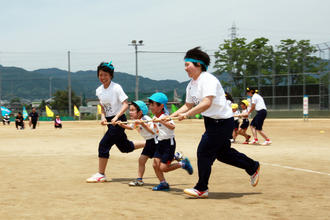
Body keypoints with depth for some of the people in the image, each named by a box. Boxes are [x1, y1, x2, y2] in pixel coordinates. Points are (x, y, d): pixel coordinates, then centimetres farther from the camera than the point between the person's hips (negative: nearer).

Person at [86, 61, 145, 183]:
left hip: (119, 120, -8)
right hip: (110, 121, 8)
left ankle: (101, 175, -3)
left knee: (104, 144, -13)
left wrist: (116, 117, -28)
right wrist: (103, 117, -5)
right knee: (125, 147, 15)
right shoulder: (99, 90, 6)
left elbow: (126, 104, -18)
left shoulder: (116, 88, -14)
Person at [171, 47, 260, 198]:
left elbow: (206, 103, -32)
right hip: (212, 122, 9)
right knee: (222, 153, 17)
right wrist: (170, 116, 7)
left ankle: (202, 189, 5)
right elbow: (188, 105, 17)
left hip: (222, 121, -9)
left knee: (204, 152, -7)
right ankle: (253, 167, 36)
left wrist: (187, 114, -33)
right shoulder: (191, 85, 8)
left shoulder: (208, 80, -20)